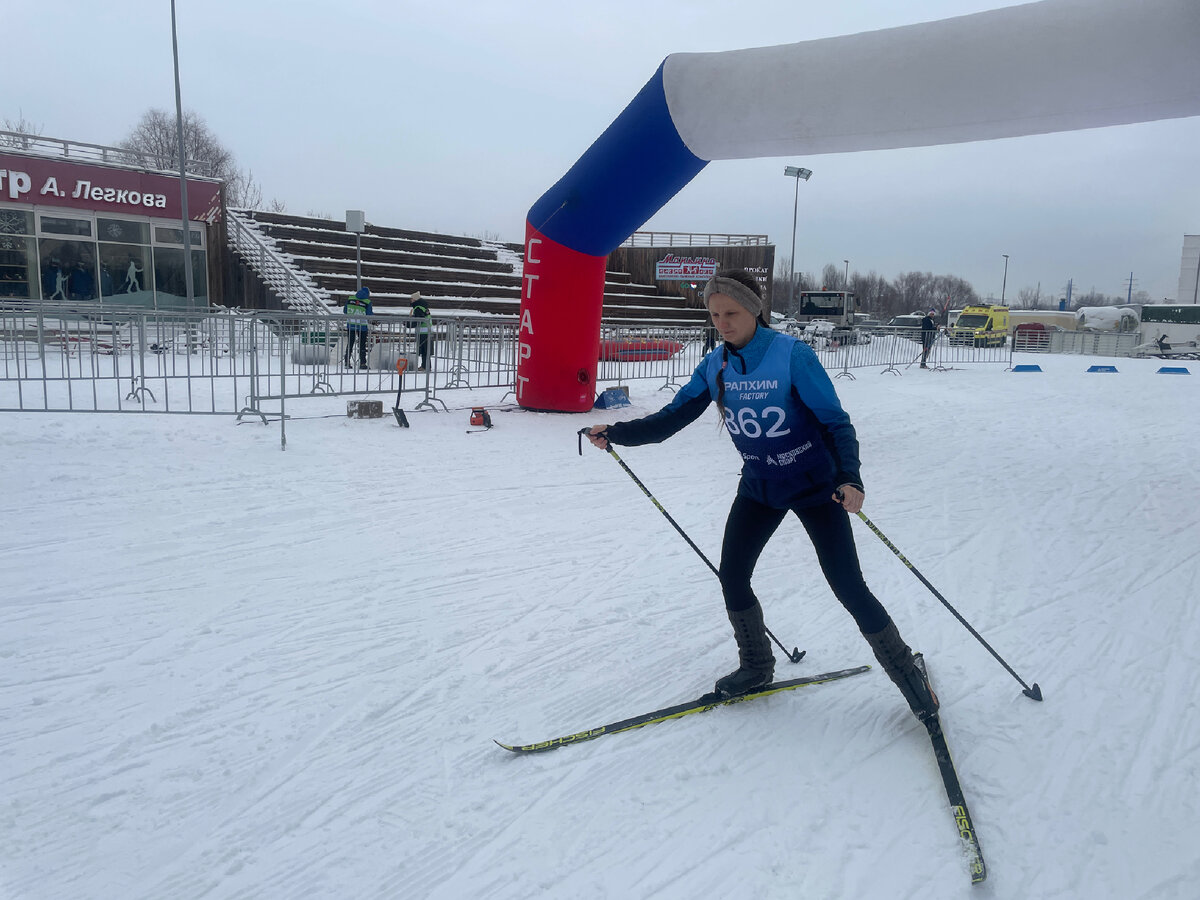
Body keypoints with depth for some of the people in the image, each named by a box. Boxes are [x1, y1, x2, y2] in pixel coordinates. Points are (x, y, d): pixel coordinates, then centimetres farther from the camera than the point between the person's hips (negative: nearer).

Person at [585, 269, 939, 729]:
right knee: (731, 576, 0)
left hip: (814, 484, -5)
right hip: (758, 488, 5)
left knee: (848, 586, -5)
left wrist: (850, 477, -33)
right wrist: (617, 433, -9)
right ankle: (756, 666, 25)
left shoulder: (792, 355, -21)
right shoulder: (715, 366, -5)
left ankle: (907, 674, 17)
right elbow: (673, 416, 0)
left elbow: (835, 420, -20)